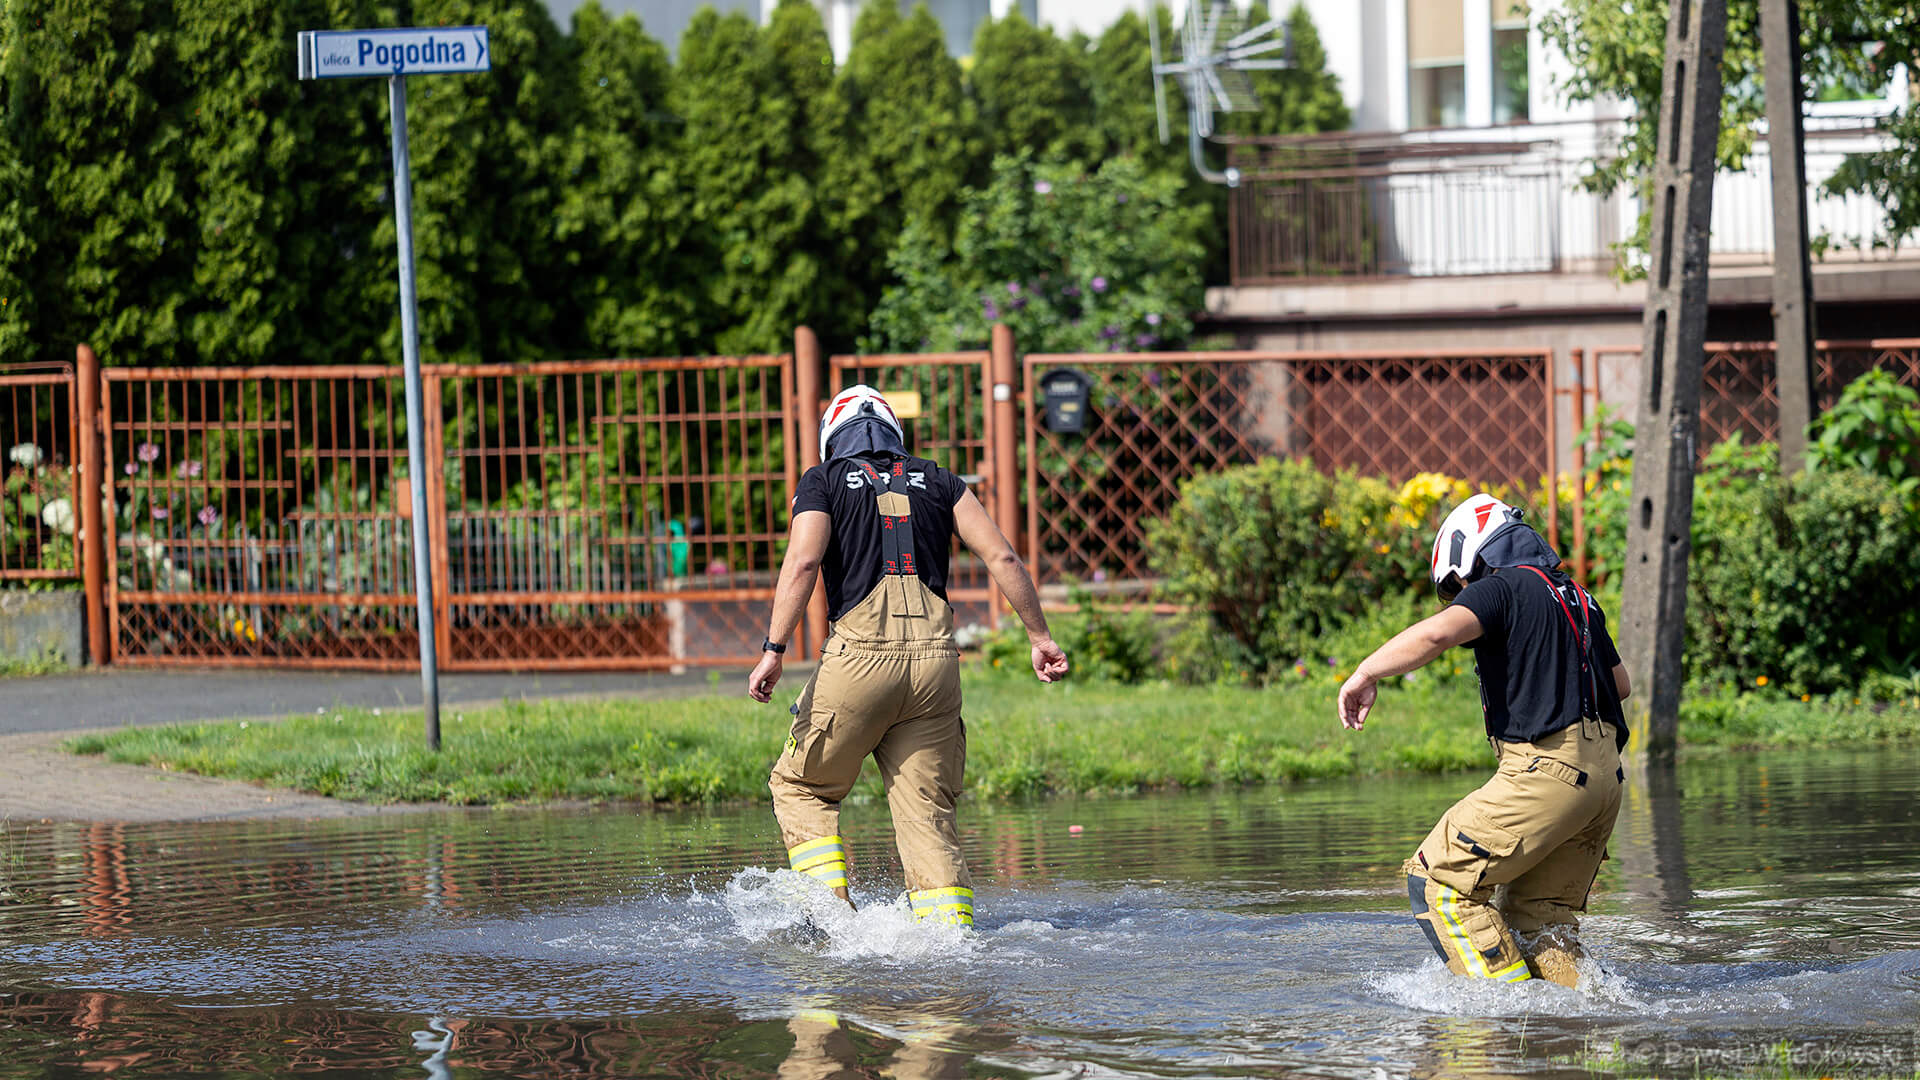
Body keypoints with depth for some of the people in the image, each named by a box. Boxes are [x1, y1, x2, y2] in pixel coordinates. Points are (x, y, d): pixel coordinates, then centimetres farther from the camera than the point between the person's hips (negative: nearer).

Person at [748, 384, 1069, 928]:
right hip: (936, 659, 3)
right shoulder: (939, 483, 18)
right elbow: (1003, 559, 8)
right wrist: (1039, 636, 15)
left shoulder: (824, 481, 9)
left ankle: (833, 906, -2)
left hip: (860, 656, -3)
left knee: (800, 786, 14)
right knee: (928, 812, 7)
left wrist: (773, 650, -12)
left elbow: (803, 562, -8)